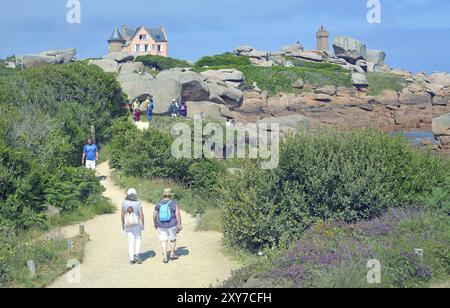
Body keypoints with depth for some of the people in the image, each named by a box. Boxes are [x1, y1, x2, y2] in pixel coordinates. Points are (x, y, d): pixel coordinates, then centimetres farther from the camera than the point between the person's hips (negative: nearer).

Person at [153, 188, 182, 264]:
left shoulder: (159, 204, -1)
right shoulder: (174, 203, -8)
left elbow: (154, 215, 0)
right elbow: (177, 214, -13)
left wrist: (155, 223, 14)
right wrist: (179, 224, -9)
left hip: (161, 225, 1)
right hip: (172, 225, -1)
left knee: (163, 240, 7)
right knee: (173, 239, 19)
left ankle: (165, 257, 0)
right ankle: (172, 254, 27)